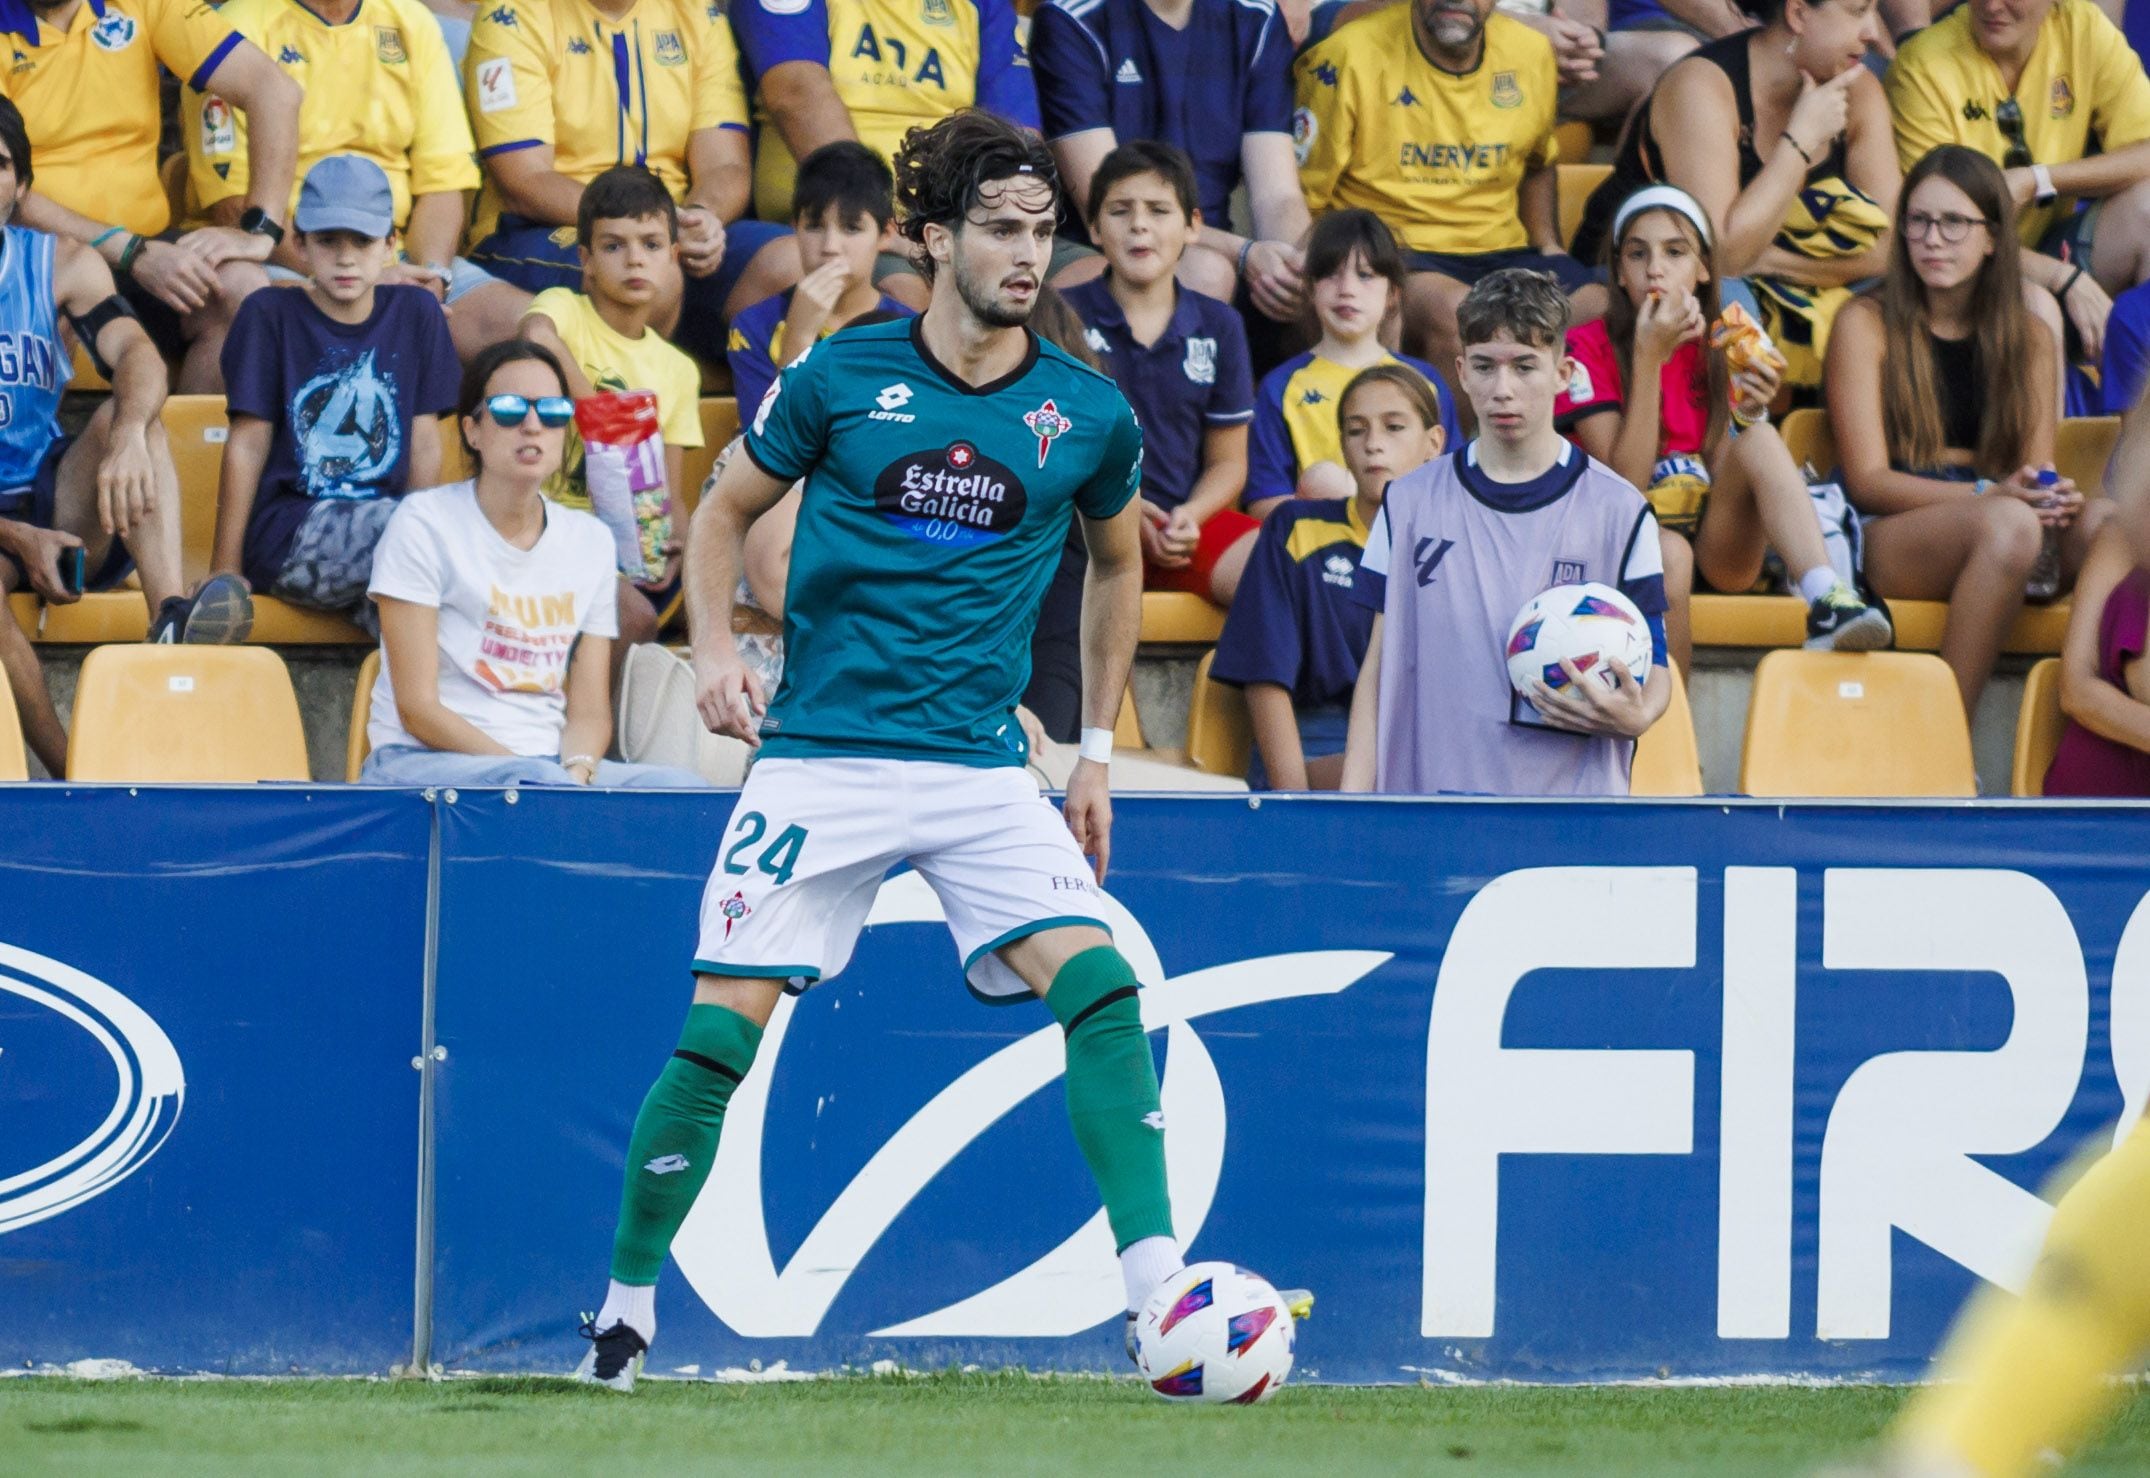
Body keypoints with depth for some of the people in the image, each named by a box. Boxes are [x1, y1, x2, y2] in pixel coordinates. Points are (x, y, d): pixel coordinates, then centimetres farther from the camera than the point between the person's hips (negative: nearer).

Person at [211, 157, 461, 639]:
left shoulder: (415, 313, 12)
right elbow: (248, 445, 0)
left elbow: (424, 442, 11)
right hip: (285, 533, -3)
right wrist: (225, 571, -2)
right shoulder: (270, 315, 3)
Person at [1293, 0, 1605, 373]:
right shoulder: (1350, 57, -6)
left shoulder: (1531, 52, 9)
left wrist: (1550, 248, 13)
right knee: (1457, 314, -38)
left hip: (1500, 247, 5)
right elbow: (1297, 194, -3)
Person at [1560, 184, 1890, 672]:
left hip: (1718, 548, 3)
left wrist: (1747, 411, -18)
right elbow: (1626, 486, -14)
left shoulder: (1720, 351, 8)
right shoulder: (1588, 348, -3)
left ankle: (1825, 600, -40)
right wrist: (1650, 358, -19)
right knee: (1669, 553, -38)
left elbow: (1726, 480, 2)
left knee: (1759, 439, -23)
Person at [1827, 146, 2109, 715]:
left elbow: (2037, 472, 11)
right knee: (2007, 524, -37)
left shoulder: (2030, 340, 17)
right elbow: (1867, 480, -4)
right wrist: (1991, 495, -19)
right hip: (1884, 536, -4)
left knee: (2103, 523, -29)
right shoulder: (1868, 323, 3)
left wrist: (2054, 497, -16)